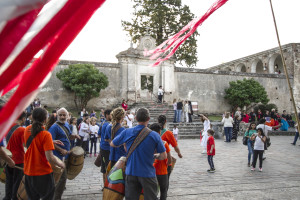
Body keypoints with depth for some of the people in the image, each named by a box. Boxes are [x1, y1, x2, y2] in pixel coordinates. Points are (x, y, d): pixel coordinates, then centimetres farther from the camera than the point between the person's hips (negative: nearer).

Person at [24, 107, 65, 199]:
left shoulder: (27, 130, -2)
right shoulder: (46, 135, -20)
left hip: (28, 172, 6)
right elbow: (50, 158, -24)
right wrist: (60, 163, -7)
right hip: (43, 173, -5)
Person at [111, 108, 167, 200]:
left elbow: (112, 144, 9)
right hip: (148, 174, -2)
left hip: (131, 172, 2)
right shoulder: (154, 135, -11)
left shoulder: (127, 132, -6)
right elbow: (164, 156, -7)